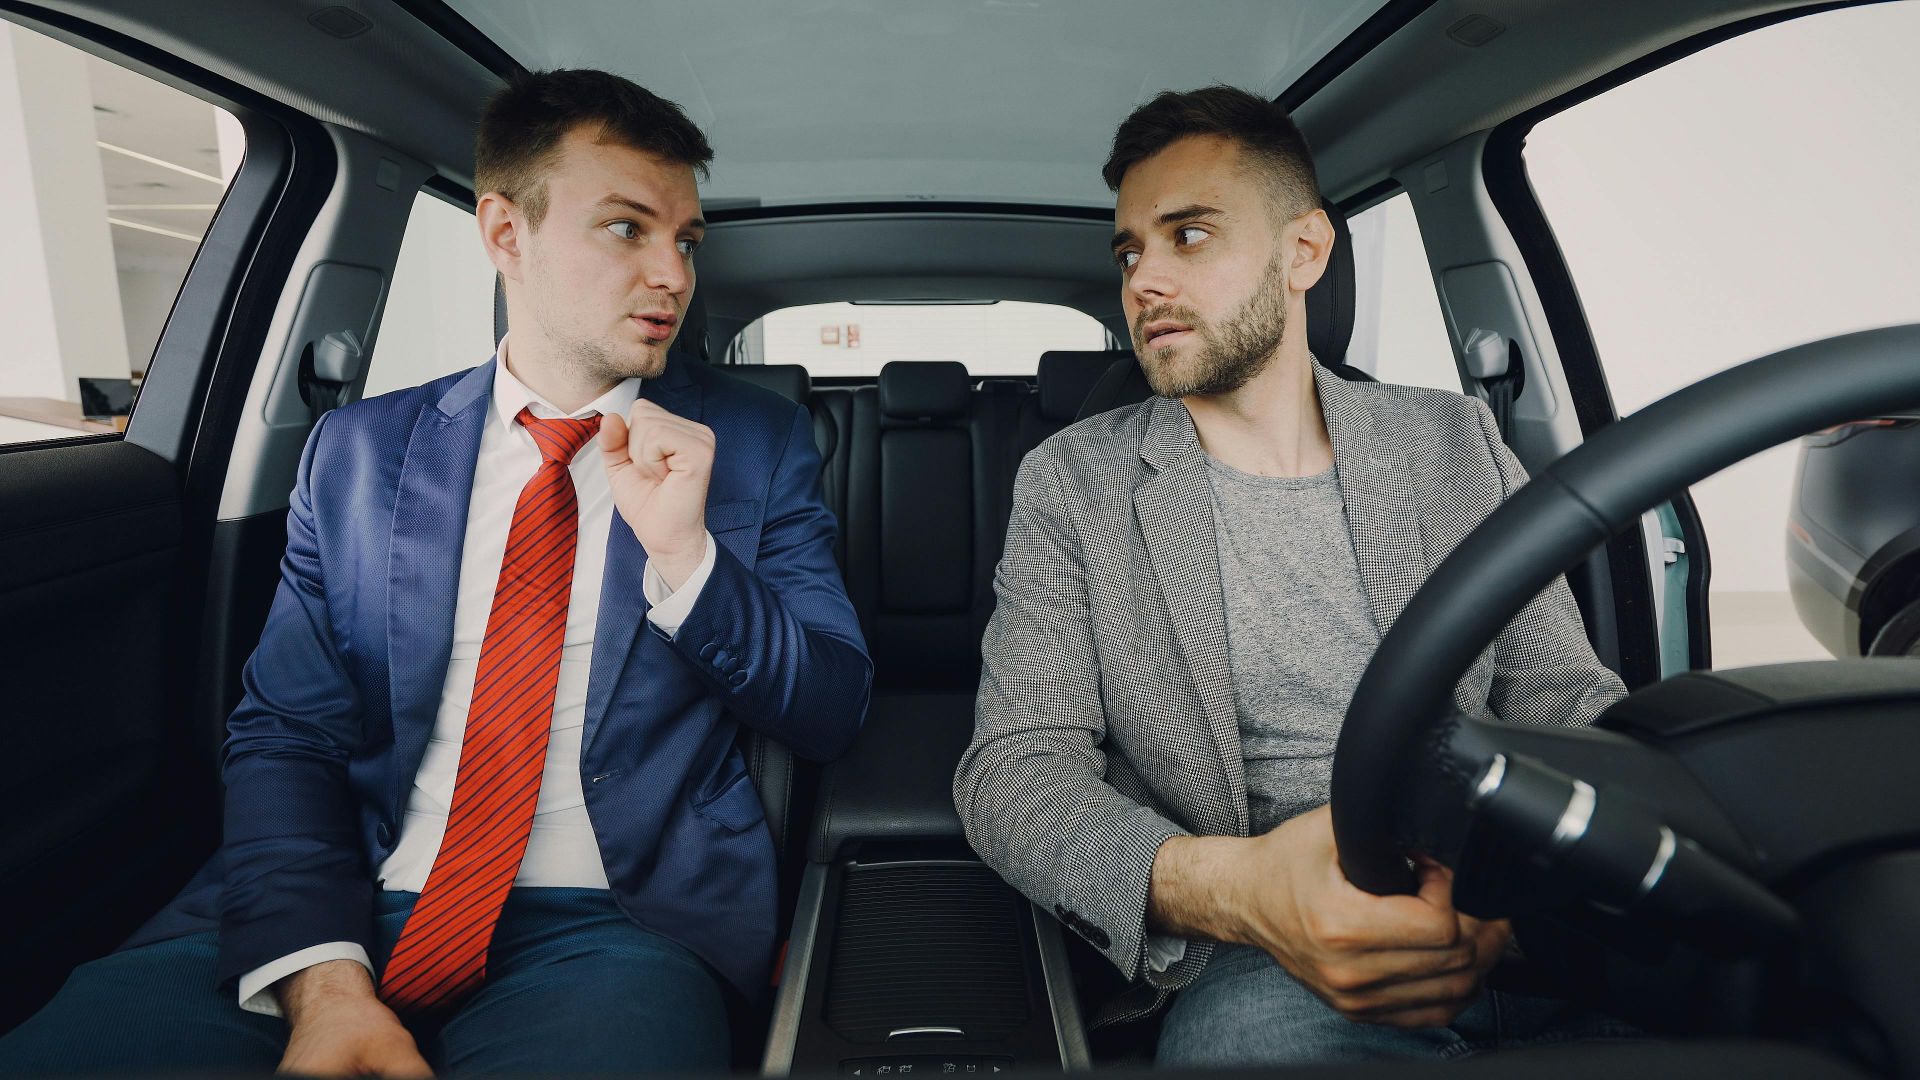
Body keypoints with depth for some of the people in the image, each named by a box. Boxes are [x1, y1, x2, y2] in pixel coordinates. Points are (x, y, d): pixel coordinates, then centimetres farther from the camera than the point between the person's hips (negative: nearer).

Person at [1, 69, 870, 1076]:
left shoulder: (758, 442, 3)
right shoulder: (358, 451, 7)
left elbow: (831, 713, 0)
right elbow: (284, 731, 3)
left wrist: (687, 555, -17)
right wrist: (319, 973, -14)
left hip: (608, 926, -1)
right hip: (337, 912, 2)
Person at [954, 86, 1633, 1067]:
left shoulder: (1455, 442, 9)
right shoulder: (1071, 484, 2)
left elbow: (1564, 696, 9)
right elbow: (1012, 767, -6)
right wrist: (1218, 886, -27)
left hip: (1498, 911, 4)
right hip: (1256, 954, -3)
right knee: (1258, 1023, -37)